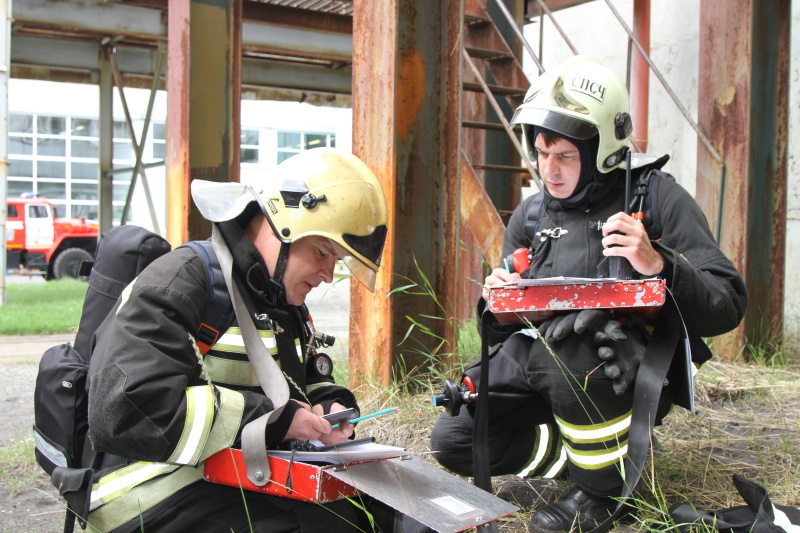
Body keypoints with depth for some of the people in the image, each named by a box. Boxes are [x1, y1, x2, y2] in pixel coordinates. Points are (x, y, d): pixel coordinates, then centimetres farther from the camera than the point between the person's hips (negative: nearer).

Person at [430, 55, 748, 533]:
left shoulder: (656, 198, -4)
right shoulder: (531, 216, 11)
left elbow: (728, 305, -11)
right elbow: (502, 332, 16)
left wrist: (659, 265, -29)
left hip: (634, 373, -6)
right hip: (537, 359, 6)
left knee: (564, 338, -37)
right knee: (452, 440, -7)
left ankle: (606, 489, -14)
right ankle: (598, 452, 5)